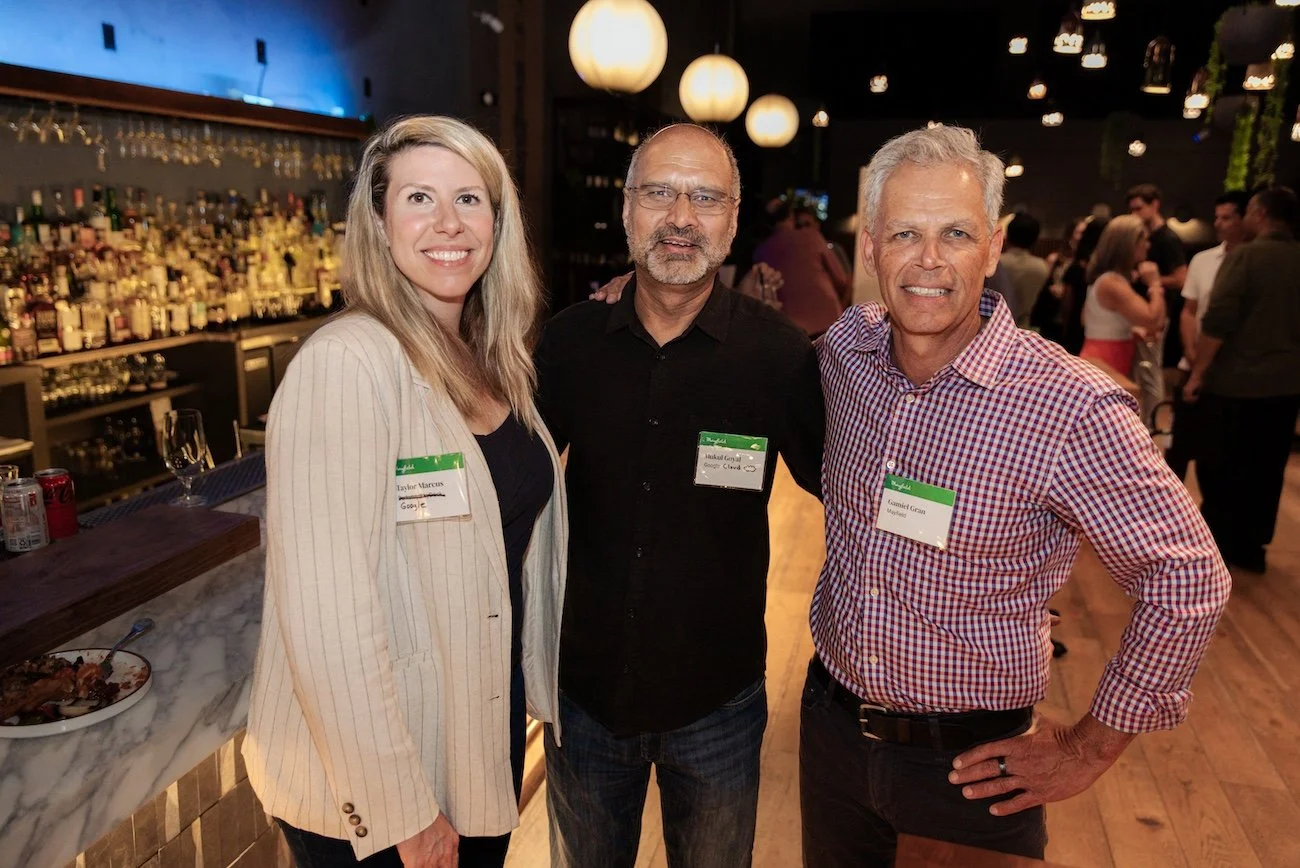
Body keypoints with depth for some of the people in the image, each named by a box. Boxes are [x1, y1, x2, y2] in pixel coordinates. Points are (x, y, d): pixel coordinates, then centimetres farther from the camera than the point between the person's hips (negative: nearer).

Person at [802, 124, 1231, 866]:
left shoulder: (1072, 408, -23)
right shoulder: (845, 347, -8)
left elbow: (1188, 580, -14)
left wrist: (1093, 746, -9)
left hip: (971, 766, -5)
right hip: (831, 723, 5)